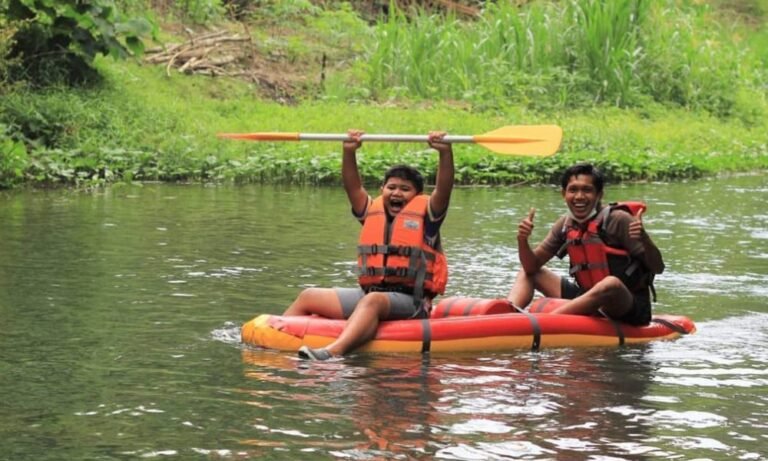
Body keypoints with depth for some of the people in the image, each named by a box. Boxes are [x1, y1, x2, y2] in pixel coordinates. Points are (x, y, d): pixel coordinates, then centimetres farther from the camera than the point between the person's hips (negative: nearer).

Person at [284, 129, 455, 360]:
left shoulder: (425, 214, 4)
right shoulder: (373, 211, 16)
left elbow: (444, 189, -11)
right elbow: (353, 186, 7)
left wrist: (445, 153, -24)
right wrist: (349, 152, -7)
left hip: (408, 301, -7)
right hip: (367, 293, 7)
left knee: (373, 301, -39)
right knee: (308, 297, 8)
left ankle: (332, 352, -60)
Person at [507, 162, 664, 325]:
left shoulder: (617, 220, -15)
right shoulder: (565, 225, 3)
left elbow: (658, 268, -15)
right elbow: (532, 266, 6)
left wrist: (644, 238, -34)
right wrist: (522, 240, -13)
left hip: (631, 309, -7)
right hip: (590, 300, 7)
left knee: (611, 283, -40)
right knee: (527, 274, 12)